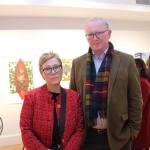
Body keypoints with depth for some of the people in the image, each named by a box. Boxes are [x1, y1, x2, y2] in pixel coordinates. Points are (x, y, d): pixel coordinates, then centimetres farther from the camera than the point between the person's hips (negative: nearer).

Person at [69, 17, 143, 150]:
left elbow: (135, 99, -1)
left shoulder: (126, 61, -3)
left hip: (118, 135, -1)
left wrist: (133, 130, -2)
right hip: (86, 135, 2)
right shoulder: (77, 63, 3)